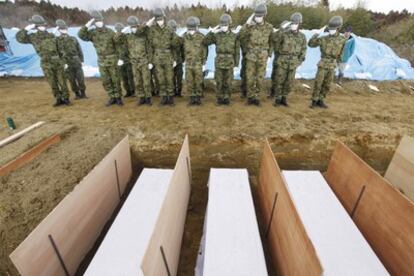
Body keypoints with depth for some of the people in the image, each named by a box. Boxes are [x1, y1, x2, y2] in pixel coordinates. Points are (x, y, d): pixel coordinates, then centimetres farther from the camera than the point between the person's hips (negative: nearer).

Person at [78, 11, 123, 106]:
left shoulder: (110, 32, -2)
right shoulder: (92, 33, 4)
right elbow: (81, 35, -10)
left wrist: (120, 58, -10)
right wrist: (87, 25, -16)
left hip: (113, 60, -3)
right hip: (102, 61, 3)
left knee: (116, 80, 1)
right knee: (106, 81, 5)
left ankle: (118, 97, 12)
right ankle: (112, 98, 15)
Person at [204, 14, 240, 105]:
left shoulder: (234, 36, 3)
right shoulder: (217, 35, 4)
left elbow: (237, 51, 4)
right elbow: (205, 42, -1)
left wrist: (236, 64, 0)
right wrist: (212, 32, -7)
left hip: (229, 63, 0)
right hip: (219, 62, 1)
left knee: (228, 82, 5)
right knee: (219, 82, 3)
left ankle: (226, 98, 17)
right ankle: (219, 98, 16)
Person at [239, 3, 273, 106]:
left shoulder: (269, 27, 3)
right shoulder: (250, 26, 0)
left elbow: (271, 42, 12)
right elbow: (241, 35, -12)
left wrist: (269, 54, 8)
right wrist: (247, 24, -18)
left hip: (262, 57, 1)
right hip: (251, 56, -1)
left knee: (260, 79, 3)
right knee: (250, 78, 1)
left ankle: (255, 96, 18)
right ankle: (250, 96, 15)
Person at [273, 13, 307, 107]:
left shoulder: (302, 37, 4)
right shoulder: (284, 34, -2)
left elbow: (303, 49, 11)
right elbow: (277, 45, 11)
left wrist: (301, 59, 1)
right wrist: (282, 52, 5)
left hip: (293, 63, 2)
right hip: (283, 61, -2)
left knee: (289, 82, 5)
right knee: (280, 80, -2)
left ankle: (284, 98, 16)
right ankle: (278, 98, 8)